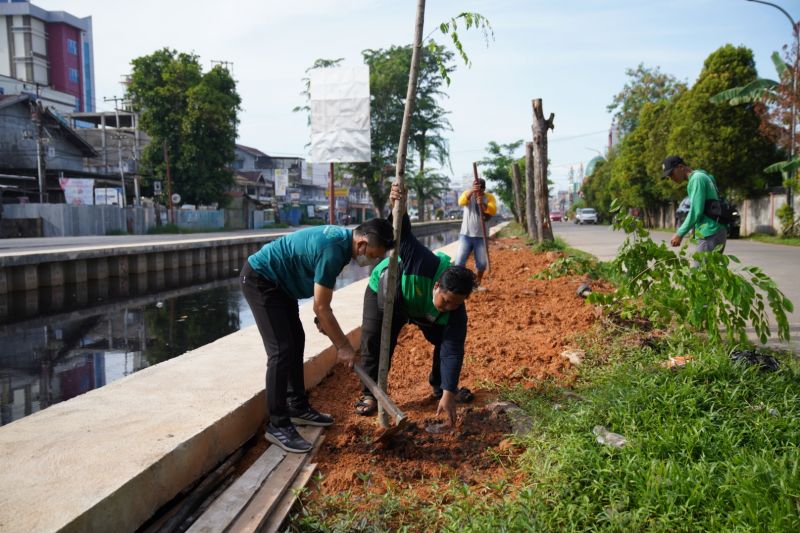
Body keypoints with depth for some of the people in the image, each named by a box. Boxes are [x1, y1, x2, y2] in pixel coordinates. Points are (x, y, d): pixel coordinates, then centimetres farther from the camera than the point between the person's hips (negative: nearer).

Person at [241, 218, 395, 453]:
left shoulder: (342, 237, 0)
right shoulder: (333, 250, -29)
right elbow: (321, 307, -22)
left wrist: (322, 316, 14)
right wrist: (343, 346, -13)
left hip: (277, 281, 11)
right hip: (259, 279, -10)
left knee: (296, 341, 13)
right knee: (282, 350, -13)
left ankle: (298, 408, 25)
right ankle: (277, 426, -5)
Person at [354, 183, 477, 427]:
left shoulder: (455, 310, -34)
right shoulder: (425, 264, -46)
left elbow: (452, 351, -35)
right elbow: (403, 231, -40)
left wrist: (448, 395, -39)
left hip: (420, 309, 3)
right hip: (384, 290, -3)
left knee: (447, 341, -2)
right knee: (374, 341, -14)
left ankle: (440, 387, 22)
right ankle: (371, 394, 5)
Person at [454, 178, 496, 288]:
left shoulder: (489, 197, 1)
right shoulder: (468, 193, 1)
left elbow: (493, 211, -17)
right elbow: (461, 202, -22)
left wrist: (482, 204, -35)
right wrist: (472, 190, -38)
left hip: (481, 236, 1)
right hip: (466, 235, -1)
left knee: (482, 263, 3)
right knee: (459, 262, -7)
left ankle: (477, 284, 22)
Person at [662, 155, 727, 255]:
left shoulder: (697, 178, -10)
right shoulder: (700, 177, 20)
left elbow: (696, 211, -18)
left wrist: (680, 234, -12)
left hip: (710, 234, -10)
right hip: (714, 232, 10)